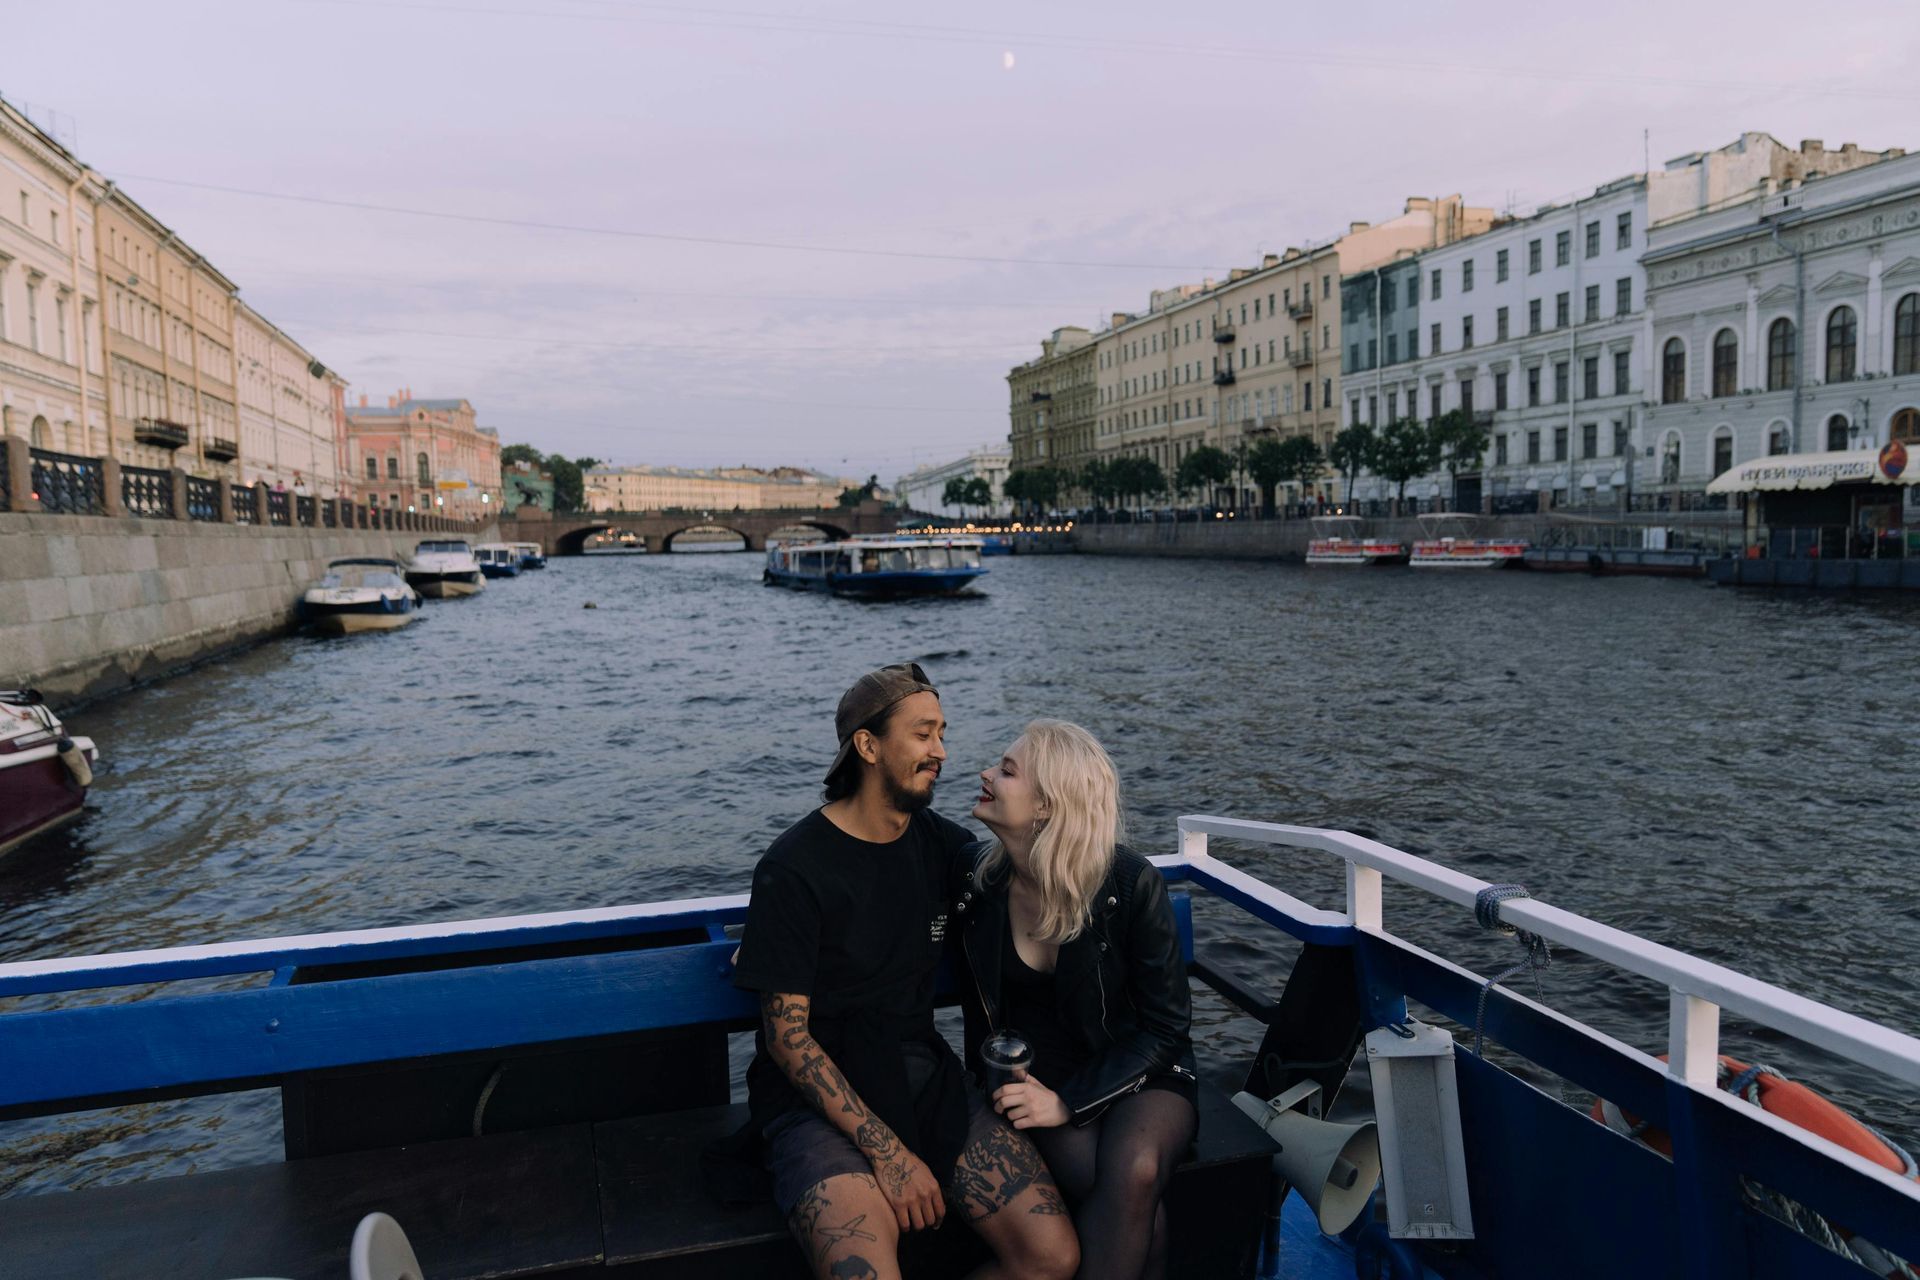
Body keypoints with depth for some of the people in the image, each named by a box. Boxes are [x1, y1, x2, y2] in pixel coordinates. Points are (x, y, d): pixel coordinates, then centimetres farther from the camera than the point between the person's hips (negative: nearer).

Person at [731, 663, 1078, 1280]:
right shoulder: (794, 869, -11)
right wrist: (886, 1151, -17)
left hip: (923, 1077, 5)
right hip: (820, 1094, -5)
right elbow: (786, 1034, -11)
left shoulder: (943, 843, 4)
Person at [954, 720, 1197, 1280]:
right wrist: (1001, 1085, -3)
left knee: (1134, 1171, -33)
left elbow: (1165, 1023, -10)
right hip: (1036, 1081, 1)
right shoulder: (977, 881, -7)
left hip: (1141, 1076, -1)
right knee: (1120, 1195, -29)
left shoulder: (1132, 884, -17)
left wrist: (1069, 1102, -19)